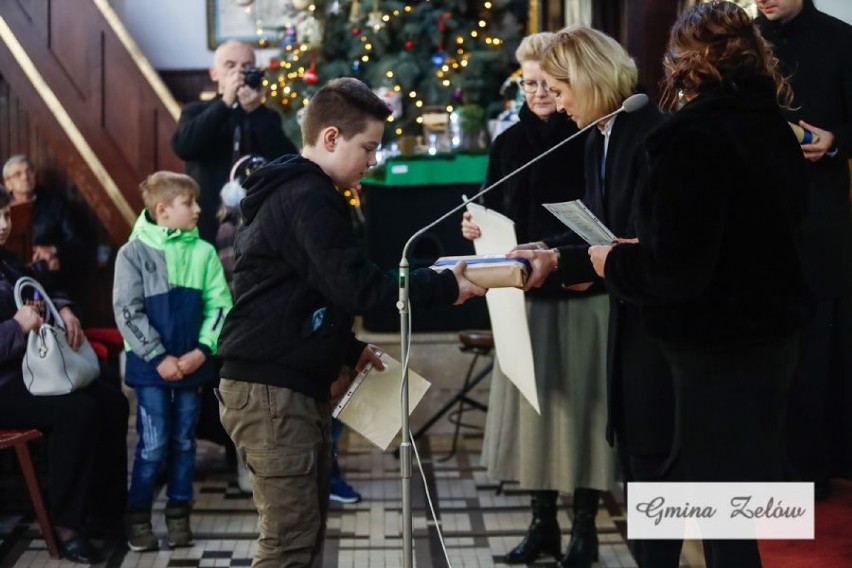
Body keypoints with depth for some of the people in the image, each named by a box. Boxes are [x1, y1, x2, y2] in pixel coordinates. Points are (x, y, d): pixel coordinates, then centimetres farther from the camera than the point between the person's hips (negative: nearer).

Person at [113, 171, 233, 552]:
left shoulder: (203, 252, 1)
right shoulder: (134, 252, -6)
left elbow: (220, 305, 0)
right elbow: (128, 312, -9)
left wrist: (202, 351, -12)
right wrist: (159, 357, -14)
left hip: (193, 363, 3)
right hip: (150, 365, -3)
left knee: (184, 442, 10)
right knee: (153, 444, -4)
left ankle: (179, 514, 21)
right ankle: (138, 516, 9)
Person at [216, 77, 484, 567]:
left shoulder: (294, 192, 19)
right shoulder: (308, 197, -14)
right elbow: (355, 286, -21)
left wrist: (349, 351, 18)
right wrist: (445, 286, -14)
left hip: (293, 385, 11)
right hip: (273, 390, -11)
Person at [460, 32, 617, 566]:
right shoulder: (510, 142, 7)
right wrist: (479, 229, -8)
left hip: (587, 296, -4)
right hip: (527, 296, 4)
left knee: (581, 405, 2)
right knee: (533, 404, 7)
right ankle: (543, 523, 18)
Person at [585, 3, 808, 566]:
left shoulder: (694, 137, -20)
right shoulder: (773, 129, 7)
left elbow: (676, 271, -24)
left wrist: (616, 261, -5)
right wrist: (643, 250, 16)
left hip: (720, 348, -8)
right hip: (772, 333, 8)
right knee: (750, 483, 21)